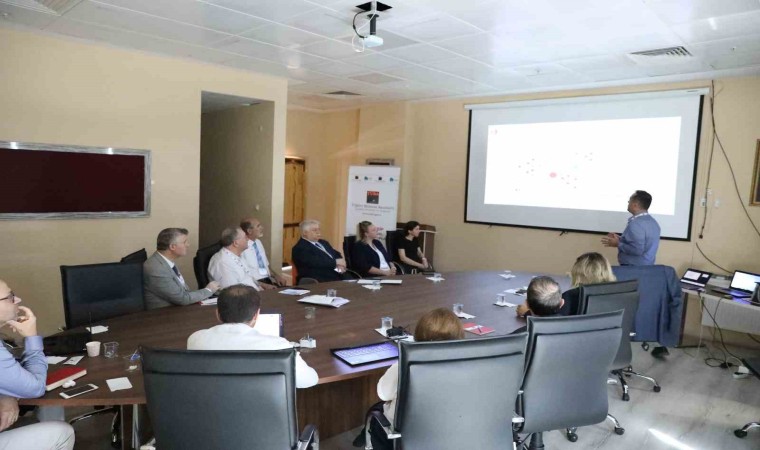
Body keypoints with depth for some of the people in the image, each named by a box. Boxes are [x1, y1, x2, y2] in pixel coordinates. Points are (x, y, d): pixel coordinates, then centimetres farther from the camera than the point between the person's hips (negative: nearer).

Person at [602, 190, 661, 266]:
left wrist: (618, 244, -15)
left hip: (631, 268, -10)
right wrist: (620, 239, 12)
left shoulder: (636, 223, -21)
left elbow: (637, 250, -27)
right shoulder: (653, 222, 10)